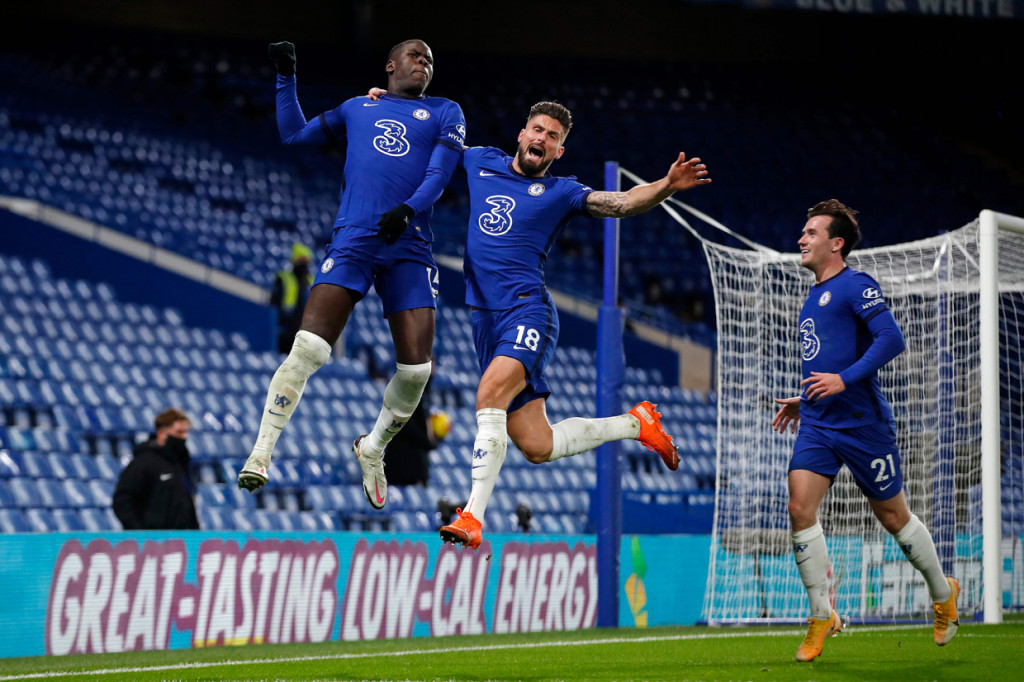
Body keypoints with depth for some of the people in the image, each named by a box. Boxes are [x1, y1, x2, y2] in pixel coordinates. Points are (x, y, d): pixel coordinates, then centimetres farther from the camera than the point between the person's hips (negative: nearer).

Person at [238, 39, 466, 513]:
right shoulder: (357, 109, 23)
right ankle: (261, 454, -11)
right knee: (309, 349, -17)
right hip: (351, 242, 0)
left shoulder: (444, 113, 18)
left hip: (409, 248, 0)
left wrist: (409, 208, -16)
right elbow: (293, 134, 29)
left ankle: (373, 449, 19)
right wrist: (285, 77, 24)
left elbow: (439, 173, 3)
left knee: (416, 368, -8)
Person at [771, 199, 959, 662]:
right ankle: (822, 617, -3)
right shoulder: (815, 296, 17)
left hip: (864, 425, -7)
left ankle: (944, 594, 29)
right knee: (800, 508, -12)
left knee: (894, 517, 6)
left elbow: (891, 339, -22)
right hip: (817, 427, 7)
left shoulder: (857, 287, -10)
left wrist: (843, 380, -28)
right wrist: (805, 400, 24)